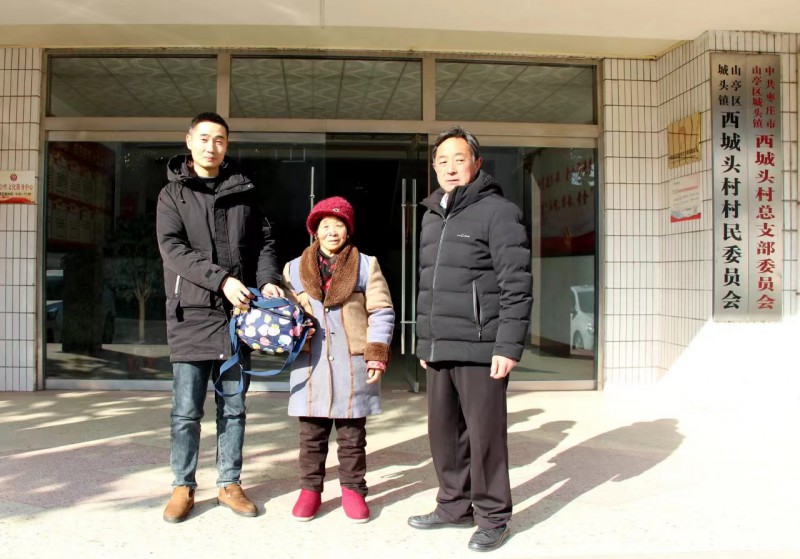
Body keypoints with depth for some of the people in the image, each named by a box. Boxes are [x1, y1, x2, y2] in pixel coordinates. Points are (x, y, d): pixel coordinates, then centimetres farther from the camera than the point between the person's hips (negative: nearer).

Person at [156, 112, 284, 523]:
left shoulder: (243, 191, 13)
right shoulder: (172, 194, 5)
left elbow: (263, 241, 13)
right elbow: (173, 249, -8)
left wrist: (268, 280, -6)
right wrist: (221, 279, -20)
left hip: (237, 311, 3)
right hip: (191, 311, -2)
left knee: (233, 406, 10)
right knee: (186, 409, 2)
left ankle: (229, 484, 22)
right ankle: (183, 487, 17)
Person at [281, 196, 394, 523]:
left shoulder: (366, 265, 4)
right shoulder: (294, 269, 9)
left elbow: (381, 312, 1)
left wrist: (377, 355, -5)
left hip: (353, 364, -1)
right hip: (310, 364, 1)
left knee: (352, 434, 9)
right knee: (311, 434, 10)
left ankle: (352, 489, 23)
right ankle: (310, 489, 24)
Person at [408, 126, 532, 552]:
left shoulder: (497, 211, -5)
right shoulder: (431, 217, 19)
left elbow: (517, 284, -11)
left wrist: (509, 345, -16)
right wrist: (423, 340, 20)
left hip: (480, 348, -7)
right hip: (438, 349, 7)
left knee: (484, 434, 1)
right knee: (443, 432, 13)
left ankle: (492, 517, 18)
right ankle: (454, 506, 29)